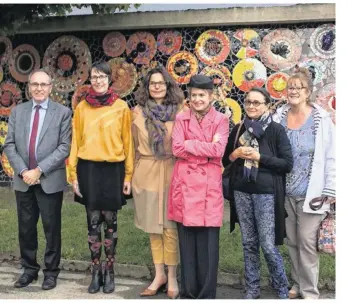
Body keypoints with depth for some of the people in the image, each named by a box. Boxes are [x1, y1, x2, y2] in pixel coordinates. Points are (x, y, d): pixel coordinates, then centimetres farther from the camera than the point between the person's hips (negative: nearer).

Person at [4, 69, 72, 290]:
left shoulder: (63, 113, -2)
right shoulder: (17, 111, 9)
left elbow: (65, 147, -9)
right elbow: (9, 145, 5)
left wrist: (39, 170, -15)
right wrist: (23, 171, -10)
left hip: (51, 181, -3)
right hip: (23, 181, 4)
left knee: (52, 228, 6)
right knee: (26, 229, 12)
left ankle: (51, 272, 21)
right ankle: (29, 270, 27)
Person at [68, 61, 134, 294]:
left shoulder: (121, 107, 0)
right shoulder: (82, 107, 5)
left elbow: (127, 142, 1)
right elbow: (75, 142, 6)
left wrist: (128, 175, -2)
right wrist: (74, 174, 1)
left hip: (113, 170, -1)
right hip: (89, 170, 1)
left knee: (110, 221, 6)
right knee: (93, 221, 7)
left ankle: (109, 271, 19)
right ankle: (96, 271, 18)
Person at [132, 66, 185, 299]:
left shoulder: (179, 110, -2)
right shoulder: (138, 112, 5)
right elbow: (135, 145, 11)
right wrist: (133, 173, 10)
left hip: (172, 173, -2)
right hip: (147, 173, 3)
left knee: (170, 227, -1)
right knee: (153, 226, 11)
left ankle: (172, 278, 13)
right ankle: (159, 275, 24)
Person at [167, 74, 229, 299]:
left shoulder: (221, 120, 3)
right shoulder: (181, 119, 9)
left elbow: (218, 150, -11)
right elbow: (176, 149, -4)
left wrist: (189, 144, -8)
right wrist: (205, 149, -8)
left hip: (209, 185, -2)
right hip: (184, 183, 2)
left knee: (209, 242, 0)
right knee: (186, 240, 7)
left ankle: (207, 293, 14)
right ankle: (188, 291, 21)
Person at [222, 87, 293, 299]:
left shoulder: (277, 130, -4)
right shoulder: (238, 129, 8)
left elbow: (288, 164, -8)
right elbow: (225, 159, 15)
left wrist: (259, 157, -15)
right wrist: (235, 154, -6)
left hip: (266, 193, -4)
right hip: (241, 192, 4)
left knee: (268, 245, -2)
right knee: (249, 243, 11)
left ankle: (282, 290, 19)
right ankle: (252, 288, 25)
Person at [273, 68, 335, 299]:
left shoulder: (321, 119, -7)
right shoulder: (279, 118, 3)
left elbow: (331, 157, -6)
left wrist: (330, 191, -7)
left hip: (311, 193, -4)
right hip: (285, 192, 4)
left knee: (307, 242, -1)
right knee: (292, 241, 14)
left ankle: (310, 291, 15)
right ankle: (297, 284, 30)